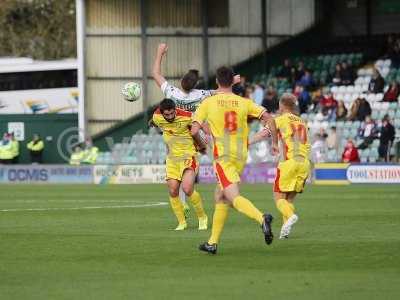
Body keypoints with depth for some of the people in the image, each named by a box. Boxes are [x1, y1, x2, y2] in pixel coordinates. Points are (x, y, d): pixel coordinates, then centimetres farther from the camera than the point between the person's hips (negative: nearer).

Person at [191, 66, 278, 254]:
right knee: (220, 197, 18)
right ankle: (213, 242, 20)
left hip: (223, 156, -5)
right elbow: (269, 118, 0)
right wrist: (274, 142, 12)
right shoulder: (244, 103, 6)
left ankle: (262, 218, -43)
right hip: (241, 156, 5)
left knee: (234, 198, -15)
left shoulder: (208, 103, -2)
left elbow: (194, 130, -5)